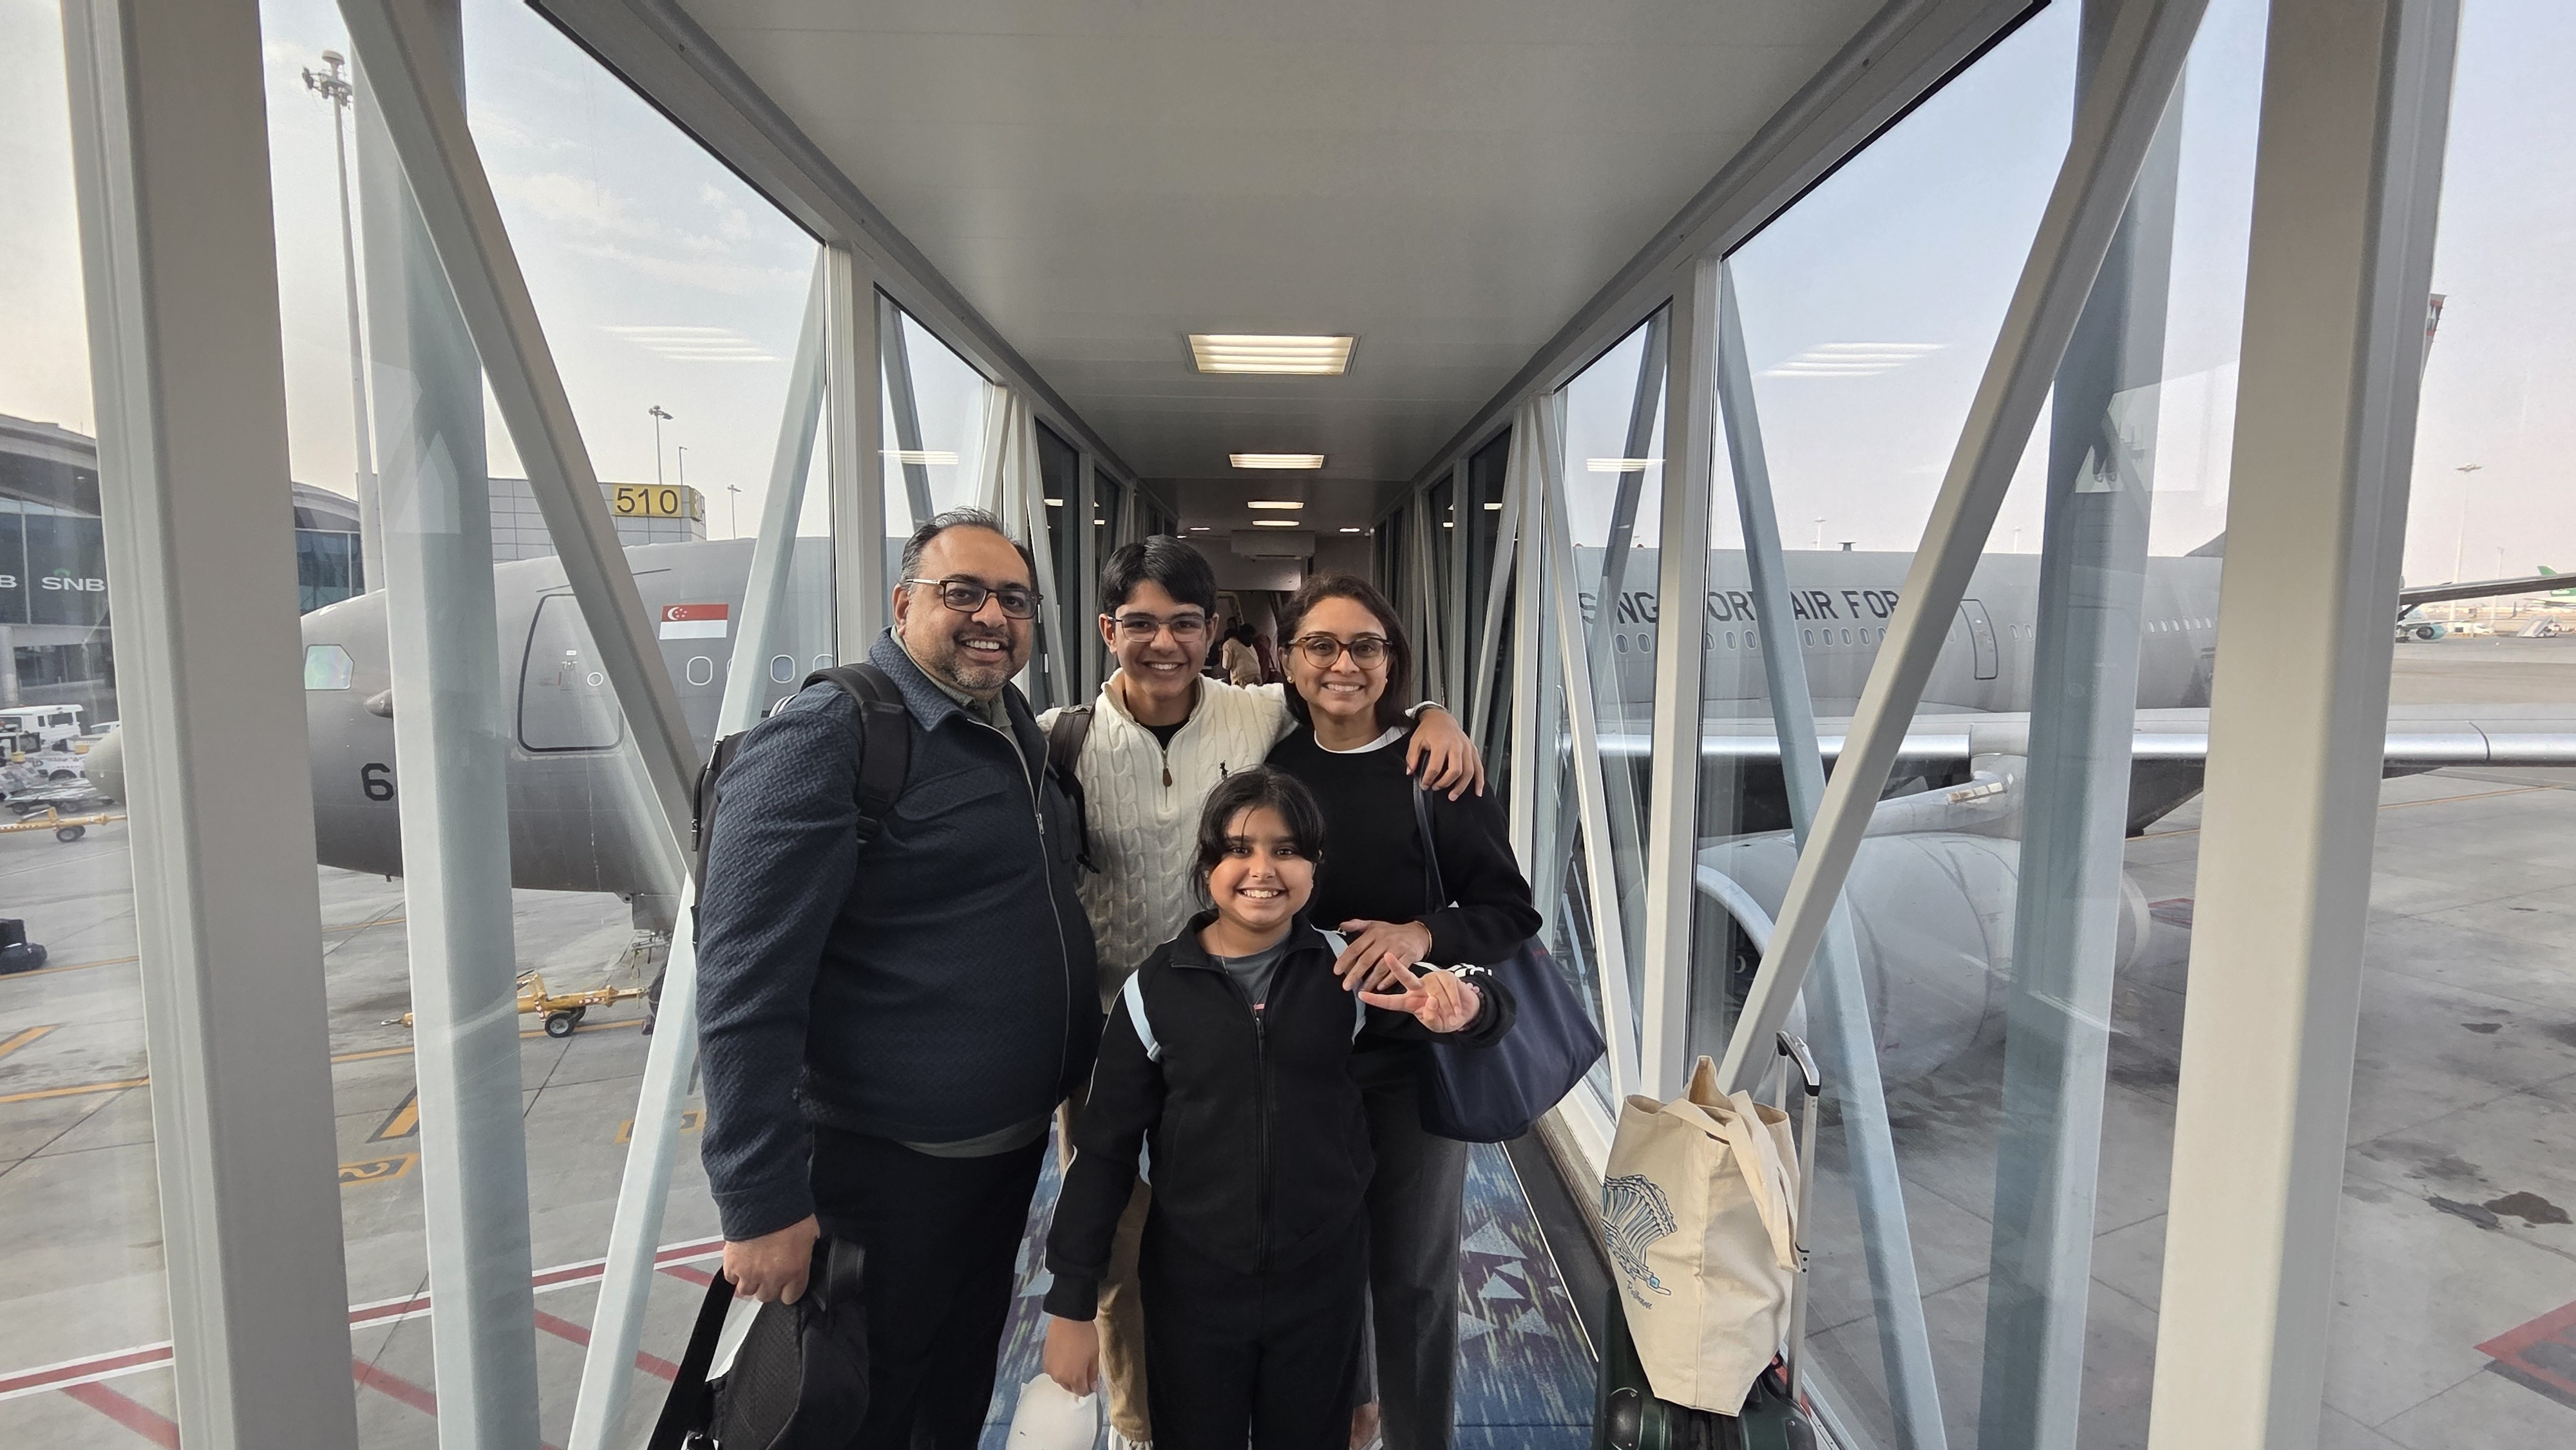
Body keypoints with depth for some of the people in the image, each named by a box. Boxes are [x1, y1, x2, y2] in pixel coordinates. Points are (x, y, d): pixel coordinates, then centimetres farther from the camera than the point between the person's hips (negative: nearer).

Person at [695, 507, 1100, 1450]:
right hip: (889, 1164, -7)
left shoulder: (1018, 727, 5)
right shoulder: (826, 735, -19)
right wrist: (762, 1203, -21)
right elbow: (747, 984, -23)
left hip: (1014, 1144, 7)